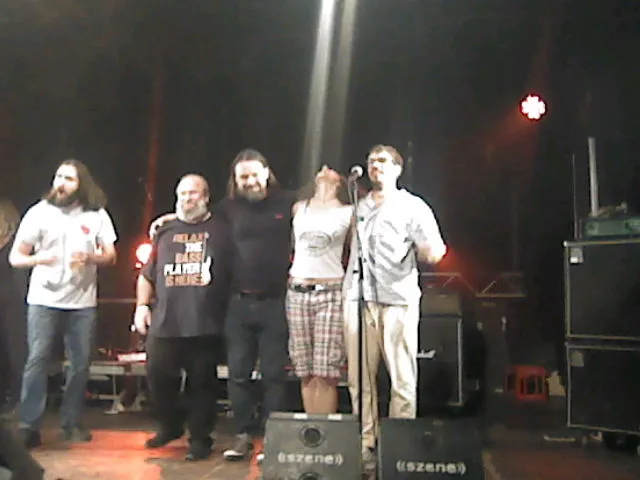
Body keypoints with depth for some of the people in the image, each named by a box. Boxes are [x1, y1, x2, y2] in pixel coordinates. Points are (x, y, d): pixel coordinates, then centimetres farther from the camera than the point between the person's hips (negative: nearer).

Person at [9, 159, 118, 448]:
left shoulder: (97, 215, 4)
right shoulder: (39, 212, 1)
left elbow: (110, 256, 6)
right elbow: (15, 257, 0)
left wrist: (89, 257, -16)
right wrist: (37, 258, -22)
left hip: (83, 301, 2)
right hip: (43, 299, -1)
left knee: (80, 363, 5)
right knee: (37, 360, -7)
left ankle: (72, 423, 17)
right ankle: (28, 426, -1)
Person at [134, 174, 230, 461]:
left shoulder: (221, 231, 5)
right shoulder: (165, 232, 16)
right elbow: (147, 274, 18)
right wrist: (142, 305, 7)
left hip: (205, 326, -3)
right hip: (165, 323, 4)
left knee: (202, 383, 4)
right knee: (158, 377, 6)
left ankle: (200, 439, 19)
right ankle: (170, 426, 31)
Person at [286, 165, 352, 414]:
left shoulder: (348, 212, 7)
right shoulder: (298, 208, 15)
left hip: (331, 293, -3)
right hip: (297, 292, 3)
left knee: (326, 373, -8)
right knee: (305, 373, 4)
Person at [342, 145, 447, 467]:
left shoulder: (413, 207, 6)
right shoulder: (356, 208, 18)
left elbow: (431, 255, 0)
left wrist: (433, 250, -17)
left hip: (398, 300, -3)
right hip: (358, 298, 4)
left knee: (403, 379, -2)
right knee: (360, 378, 5)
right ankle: (365, 444, 13)